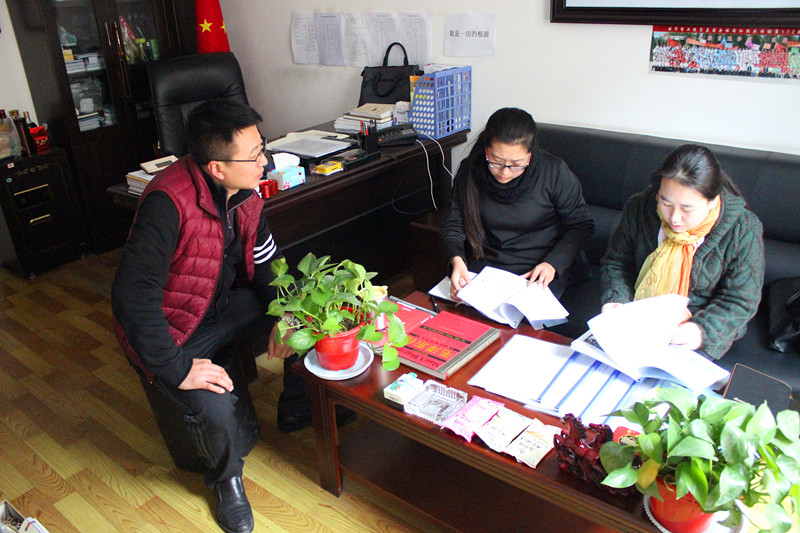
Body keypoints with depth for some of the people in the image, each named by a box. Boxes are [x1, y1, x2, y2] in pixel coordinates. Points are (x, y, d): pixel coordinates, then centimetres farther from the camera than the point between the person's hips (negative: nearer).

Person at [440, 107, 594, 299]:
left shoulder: (554, 172, -11)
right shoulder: (470, 170, -5)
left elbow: (581, 225, -2)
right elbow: (453, 225, -2)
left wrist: (552, 264, -17)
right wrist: (457, 259, -23)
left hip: (538, 269, -1)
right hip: (485, 263, 1)